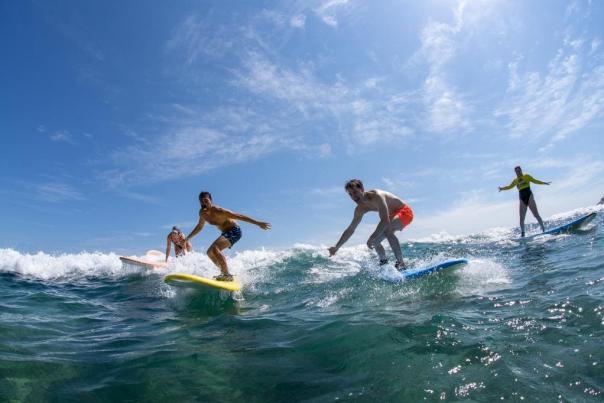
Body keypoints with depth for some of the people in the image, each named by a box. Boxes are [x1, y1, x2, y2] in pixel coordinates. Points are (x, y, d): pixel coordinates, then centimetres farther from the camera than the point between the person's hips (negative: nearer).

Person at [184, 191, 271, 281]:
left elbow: (238, 216, -25)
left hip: (234, 231, -9)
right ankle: (224, 272, 21)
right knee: (210, 252, 12)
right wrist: (187, 238, 26)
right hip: (225, 233, 9)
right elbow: (199, 226, 21)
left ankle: (227, 275, -26)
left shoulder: (218, 211, -25)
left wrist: (258, 223, -27)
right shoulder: (202, 213, -1)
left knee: (214, 248, -27)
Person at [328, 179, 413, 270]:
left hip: (405, 211, -8)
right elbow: (350, 230, 1)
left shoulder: (376, 196, -32)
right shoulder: (360, 209, -7)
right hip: (392, 216, 8)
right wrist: (337, 247, -3)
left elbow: (385, 220, -42)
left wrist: (372, 238, -48)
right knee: (375, 241, 3)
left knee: (387, 230, -36)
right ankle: (384, 263, 22)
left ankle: (400, 263, -29)